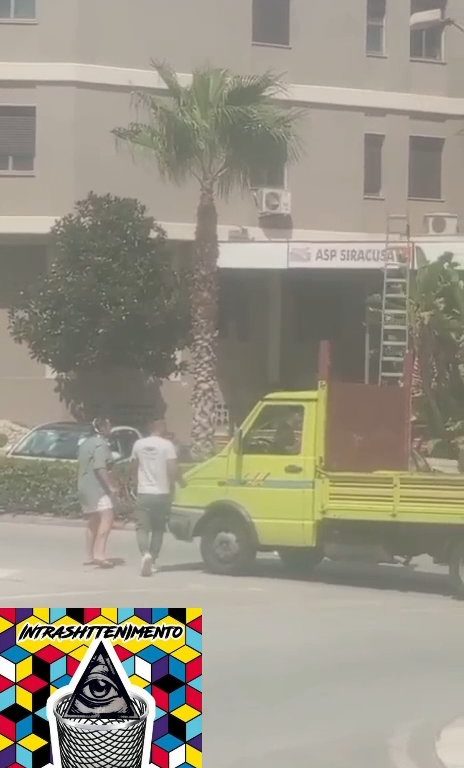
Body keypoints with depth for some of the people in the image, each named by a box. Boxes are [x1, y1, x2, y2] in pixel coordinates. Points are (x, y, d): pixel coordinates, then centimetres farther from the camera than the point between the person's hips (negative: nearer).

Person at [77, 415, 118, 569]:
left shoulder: (86, 443, 19)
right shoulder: (101, 444, -13)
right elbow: (100, 468, -23)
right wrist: (111, 486, -24)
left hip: (85, 487, 10)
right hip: (98, 487, -10)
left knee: (93, 522, 15)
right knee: (107, 518, -17)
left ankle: (90, 556, 17)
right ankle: (99, 554, -28)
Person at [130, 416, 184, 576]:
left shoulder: (139, 444, 5)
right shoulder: (167, 445, -6)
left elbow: (134, 469, 15)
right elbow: (172, 470, -13)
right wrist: (180, 481, 6)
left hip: (143, 493, 1)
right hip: (161, 493, -1)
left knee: (142, 528, 1)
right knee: (158, 529, 14)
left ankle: (146, 554, -25)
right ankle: (152, 561, 13)